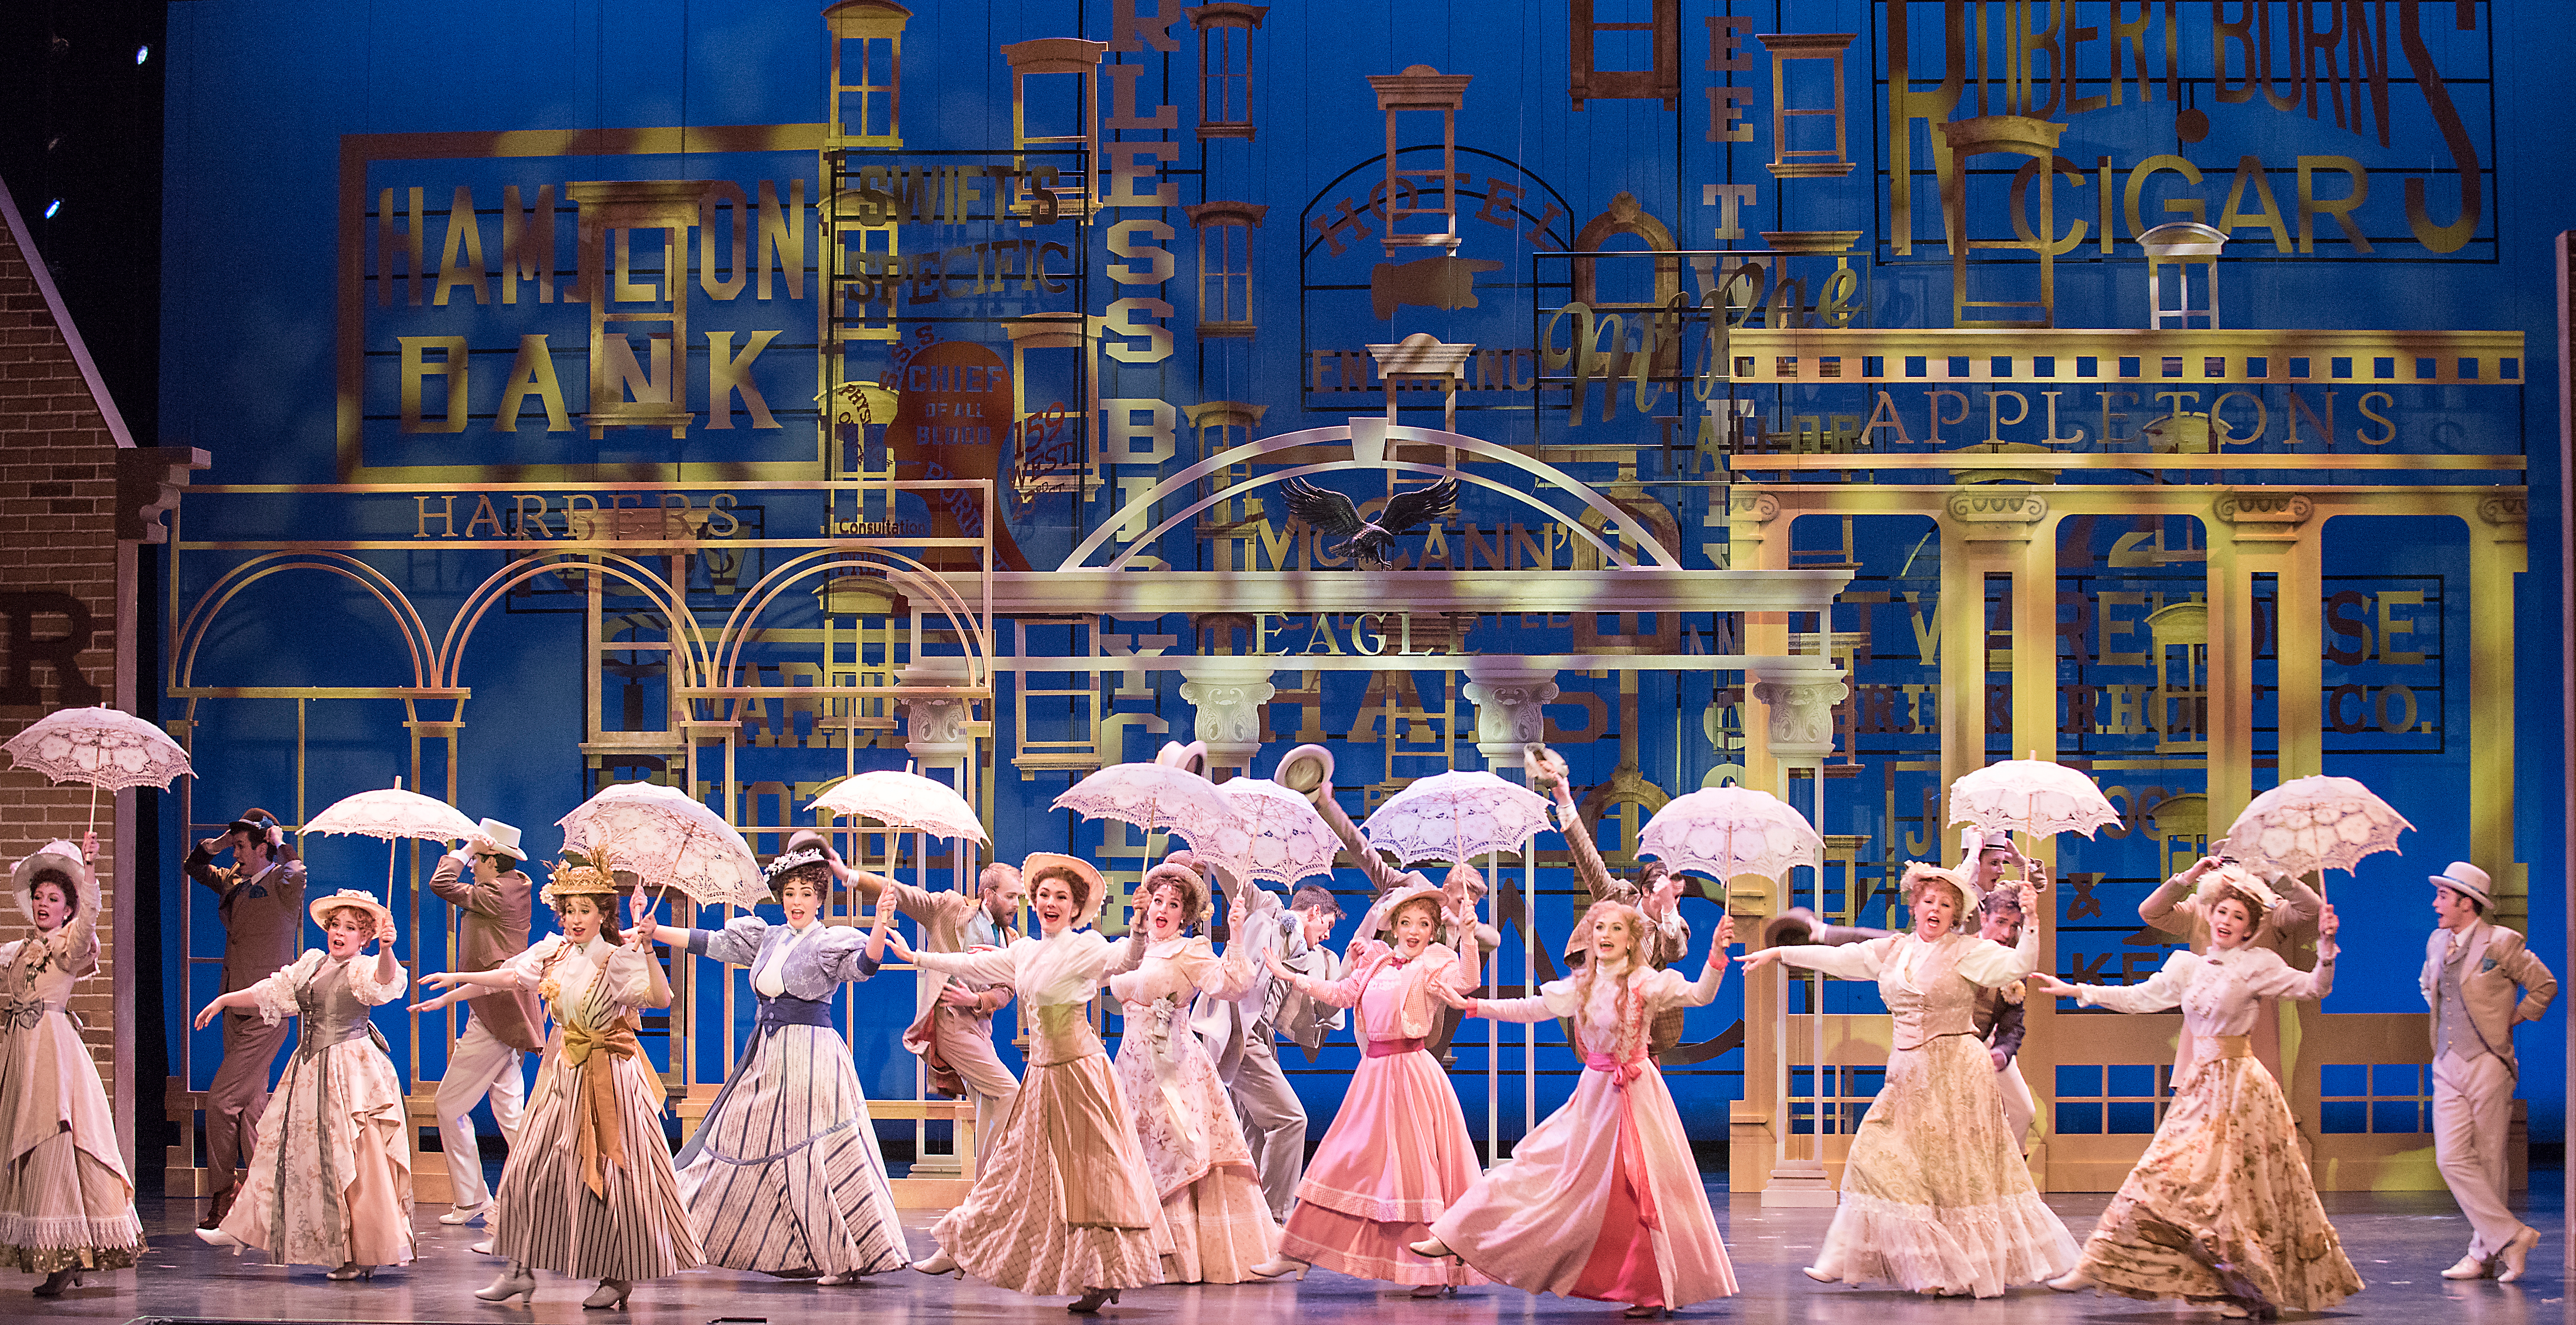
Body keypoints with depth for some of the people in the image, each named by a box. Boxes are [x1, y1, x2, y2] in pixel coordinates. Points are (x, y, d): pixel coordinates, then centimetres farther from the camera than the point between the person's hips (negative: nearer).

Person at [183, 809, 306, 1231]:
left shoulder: (282, 885, -9)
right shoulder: (235, 883, 12)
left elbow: (297, 873, -28)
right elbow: (195, 866, 25)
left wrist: (280, 843, -13)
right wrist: (219, 842, 9)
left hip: (267, 1013, -8)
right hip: (237, 1011, 8)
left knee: (221, 1100, -8)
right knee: (250, 1105, 10)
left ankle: (223, 1196, 4)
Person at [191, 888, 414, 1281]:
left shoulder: (362, 970, -9)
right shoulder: (310, 964, 14)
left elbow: (384, 979, -33)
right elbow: (269, 994, 25)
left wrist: (386, 950, -53)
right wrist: (224, 1001, 25)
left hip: (350, 1073, -8)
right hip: (309, 1070, 8)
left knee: (352, 1161, -8)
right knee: (286, 1151, 16)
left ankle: (365, 1254, -2)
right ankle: (243, 1231, 26)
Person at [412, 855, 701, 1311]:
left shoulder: (618, 959, -13)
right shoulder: (554, 952, 5)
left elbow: (661, 998, -25)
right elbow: (508, 976, 13)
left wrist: (647, 953, -38)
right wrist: (455, 985, 15)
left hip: (608, 1074, -6)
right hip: (563, 1069, 6)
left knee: (605, 1174, -4)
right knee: (529, 1169, 4)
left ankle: (618, 1276, 7)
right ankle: (520, 1271, 13)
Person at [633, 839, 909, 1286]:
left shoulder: (831, 942, -4)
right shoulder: (768, 938, 15)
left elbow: (862, 965, -23)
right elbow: (712, 943, 16)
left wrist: (879, 930, -41)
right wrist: (655, 934, 12)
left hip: (812, 1055, -7)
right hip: (768, 1056, 7)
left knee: (816, 1155, -10)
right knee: (756, 1148, 9)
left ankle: (846, 1258, -5)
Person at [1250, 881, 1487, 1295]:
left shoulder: (1434, 966, -4)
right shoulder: (1377, 962, 13)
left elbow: (1465, 981, -24)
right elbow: (1341, 994, 23)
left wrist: (1468, 935, -37)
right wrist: (1292, 977, 26)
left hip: (1411, 1071, -6)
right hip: (1374, 1072, 6)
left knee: (1414, 1165, -6)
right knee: (1346, 1160, 11)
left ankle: (1434, 1269, -1)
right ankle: (1299, 1254, 18)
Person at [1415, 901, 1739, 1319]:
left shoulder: (1647, 983, -10)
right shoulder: (1582, 986, 6)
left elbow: (1700, 995, -21)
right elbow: (1530, 1010, 14)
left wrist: (1717, 954, -38)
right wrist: (1469, 1005, 13)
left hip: (1636, 1092, -5)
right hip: (1594, 1092, 5)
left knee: (1644, 1190, -4)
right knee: (1542, 1166, 9)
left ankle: (1658, 1290, 6)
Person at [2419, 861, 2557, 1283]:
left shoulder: (2501, 943, -8)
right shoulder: (2436, 943, 11)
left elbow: (2545, 986, -1)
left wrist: (2514, 1019, 0)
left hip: (2487, 1065, -6)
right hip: (2447, 1067, 6)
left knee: (2488, 1163, -1)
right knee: (2452, 1159, -7)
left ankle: (2485, 1254, 4)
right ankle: (2511, 1236, -2)